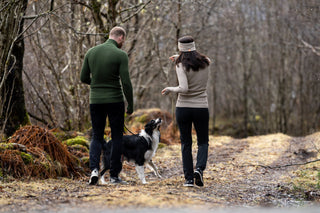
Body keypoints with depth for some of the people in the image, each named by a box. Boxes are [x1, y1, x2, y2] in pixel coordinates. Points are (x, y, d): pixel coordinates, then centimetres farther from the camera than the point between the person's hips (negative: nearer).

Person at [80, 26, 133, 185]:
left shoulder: (91, 52, 4)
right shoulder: (120, 55, -10)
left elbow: (84, 78, 8)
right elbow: (126, 82, -12)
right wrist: (130, 105, -3)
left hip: (95, 101, 4)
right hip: (115, 100, -3)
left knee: (97, 136, 13)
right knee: (117, 137, 9)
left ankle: (94, 168, -9)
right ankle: (114, 175, 9)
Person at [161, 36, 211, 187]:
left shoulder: (181, 65, -12)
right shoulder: (205, 62, 0)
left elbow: (183, 88, -23)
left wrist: (170, 89, -5)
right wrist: (180, 58, 19)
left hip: (183, 108, -2)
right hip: (201, 108, 2)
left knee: (186, 143, 10)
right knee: (203, 142, 15)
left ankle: (189, 178, 7)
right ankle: (199, 168, -10)